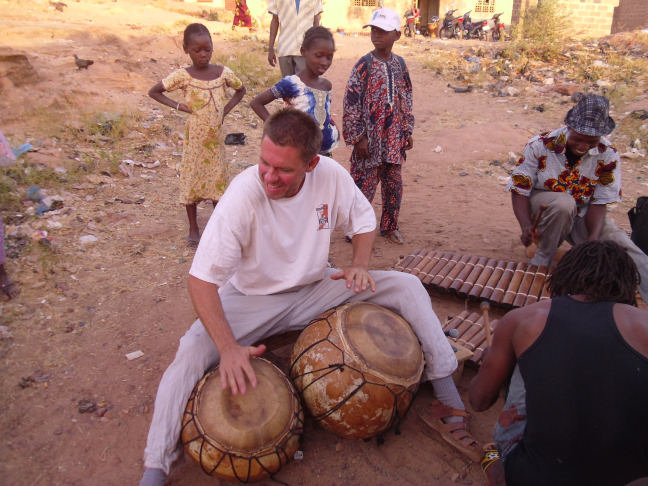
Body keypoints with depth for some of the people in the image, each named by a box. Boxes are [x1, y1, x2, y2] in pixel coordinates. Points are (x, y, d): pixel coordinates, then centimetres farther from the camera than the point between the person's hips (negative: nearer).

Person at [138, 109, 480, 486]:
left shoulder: (331, 175, -19)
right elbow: (202, 279, -27)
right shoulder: (244, 194, -29)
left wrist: (360, 264, -17)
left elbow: (363, 217, 3)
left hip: (315, 289, 3)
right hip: (253, 300, -3)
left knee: (407, 286, -10)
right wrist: (228, 347, -38)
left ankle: (450, 404, 0)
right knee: (192, 352, -28)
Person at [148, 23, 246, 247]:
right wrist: (177, 106, -10)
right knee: (192, 178, 7)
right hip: (194, 136, -2)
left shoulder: (222, 72, -3)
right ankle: (193, 229, 21)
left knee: (217, 178, 9)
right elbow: (153, 91, -1)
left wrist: (226, 109, 1)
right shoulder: (183, 76, -9)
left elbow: (241, 90, 14)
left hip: (215, 136, 2)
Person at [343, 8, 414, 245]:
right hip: (370, 139, -5)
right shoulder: (364, 65, -9)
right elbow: (351, 102, -11)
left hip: (394, 139, 5)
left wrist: (408, 130, 11)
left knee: (394, 185, 12)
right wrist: (358, 137, -14)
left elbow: (406, 99, 14)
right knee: (364, 185, 1)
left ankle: (389, 226, 29)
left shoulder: (399, 64, 6)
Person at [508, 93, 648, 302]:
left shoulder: (608, 156, -13)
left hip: (581, 216, 2)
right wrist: (526, 226, -33)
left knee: (621, 244, -22)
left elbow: (599, 204, -14)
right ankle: (543, 258, -15)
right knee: (563, 203, -36)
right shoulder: (539, 146, -19)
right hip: (542, 206, -2)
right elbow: (519, 191, -16)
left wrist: (593, 240, -31)